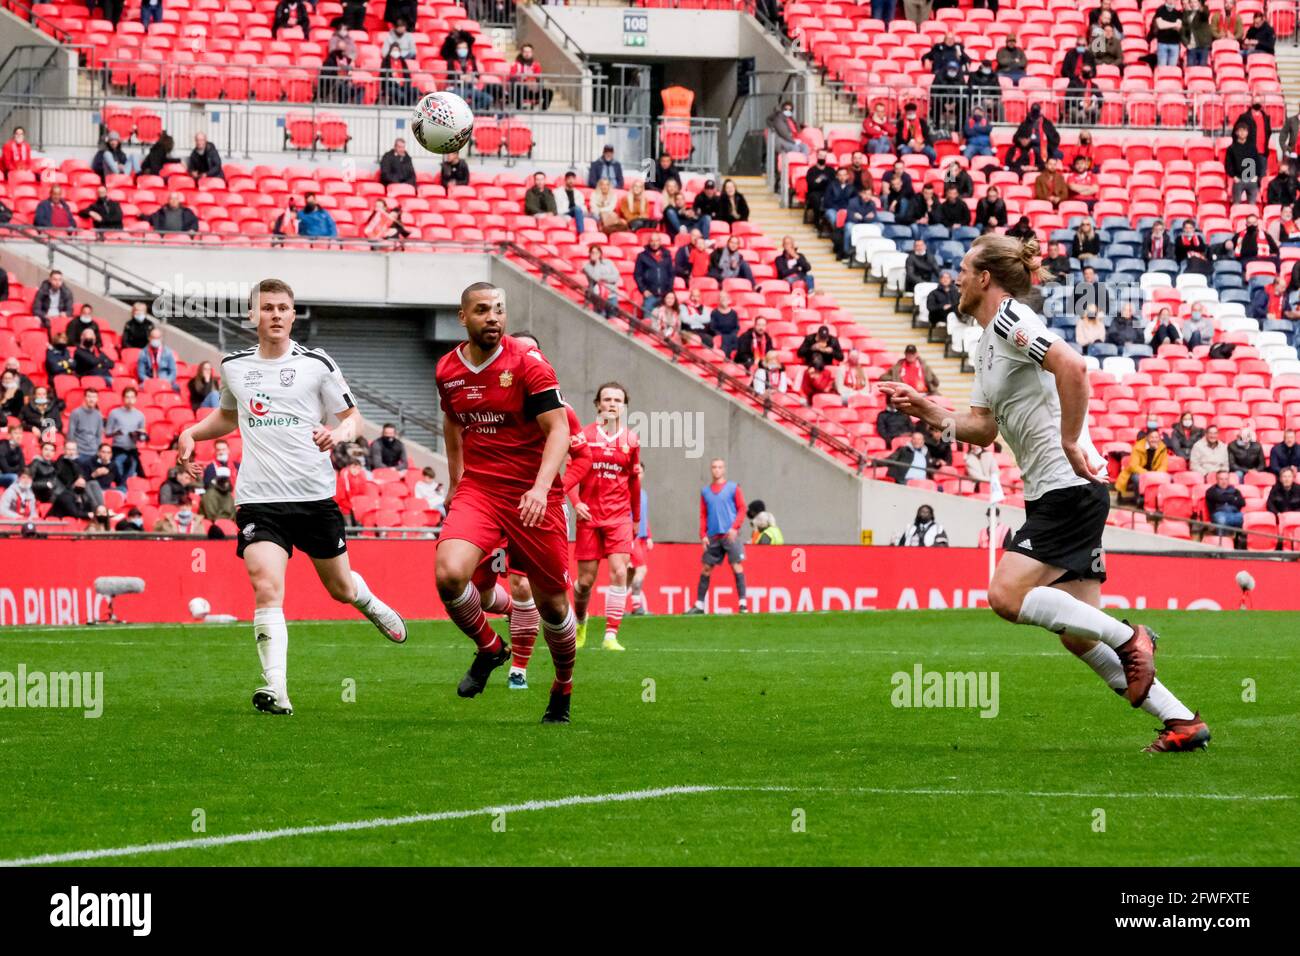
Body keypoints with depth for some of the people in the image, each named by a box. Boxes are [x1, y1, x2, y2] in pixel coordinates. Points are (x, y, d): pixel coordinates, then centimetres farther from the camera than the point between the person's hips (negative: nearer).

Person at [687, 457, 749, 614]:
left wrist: (734, 527, -12)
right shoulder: (705, 491, 13)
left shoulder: (733, 488, 3)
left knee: (736, 566, -10)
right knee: (706, 569, 4)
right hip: (712, 537, 4)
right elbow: (703, 515, 13)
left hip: (730, 535, -4)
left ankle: (742, 604, -10)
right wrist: (703, 535, 3)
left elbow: (742, 509, 0)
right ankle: (699, 605, 10)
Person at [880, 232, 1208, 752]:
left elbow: (1071, 366, -27)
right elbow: (983, 429, 22)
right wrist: (927, 410, 9)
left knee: (1007, 595, -18)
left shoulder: (1011, 319, -11)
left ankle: (1127, 637, -14)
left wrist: (1070, 443, -22)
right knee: (1077, 634, 4)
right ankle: (1182, 721, 4)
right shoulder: (988, 343, 19)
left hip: (1069, 489, -10)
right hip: (1052, 494, 10)